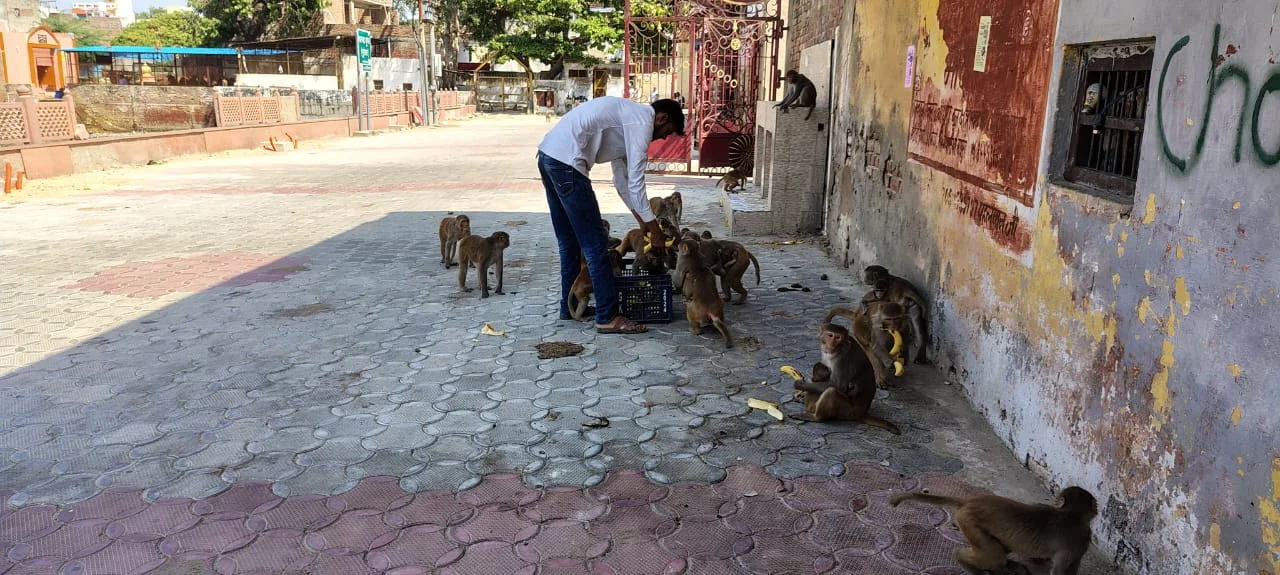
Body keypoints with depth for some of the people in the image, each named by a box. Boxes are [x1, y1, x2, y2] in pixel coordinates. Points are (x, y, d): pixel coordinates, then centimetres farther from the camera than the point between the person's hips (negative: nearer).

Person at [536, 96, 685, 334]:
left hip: (548, 155, 10)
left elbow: (622, 177, 27)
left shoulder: (628, 116, 24)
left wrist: (641, 219, 27)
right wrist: (655, 229, -4)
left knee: (569, 241, 20)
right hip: (566, 162, -10)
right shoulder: (642, 121, -6)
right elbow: (636, 181, -10)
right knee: (595, 243, -4)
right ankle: (608, 317, 2)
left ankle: (569, 306, 30)